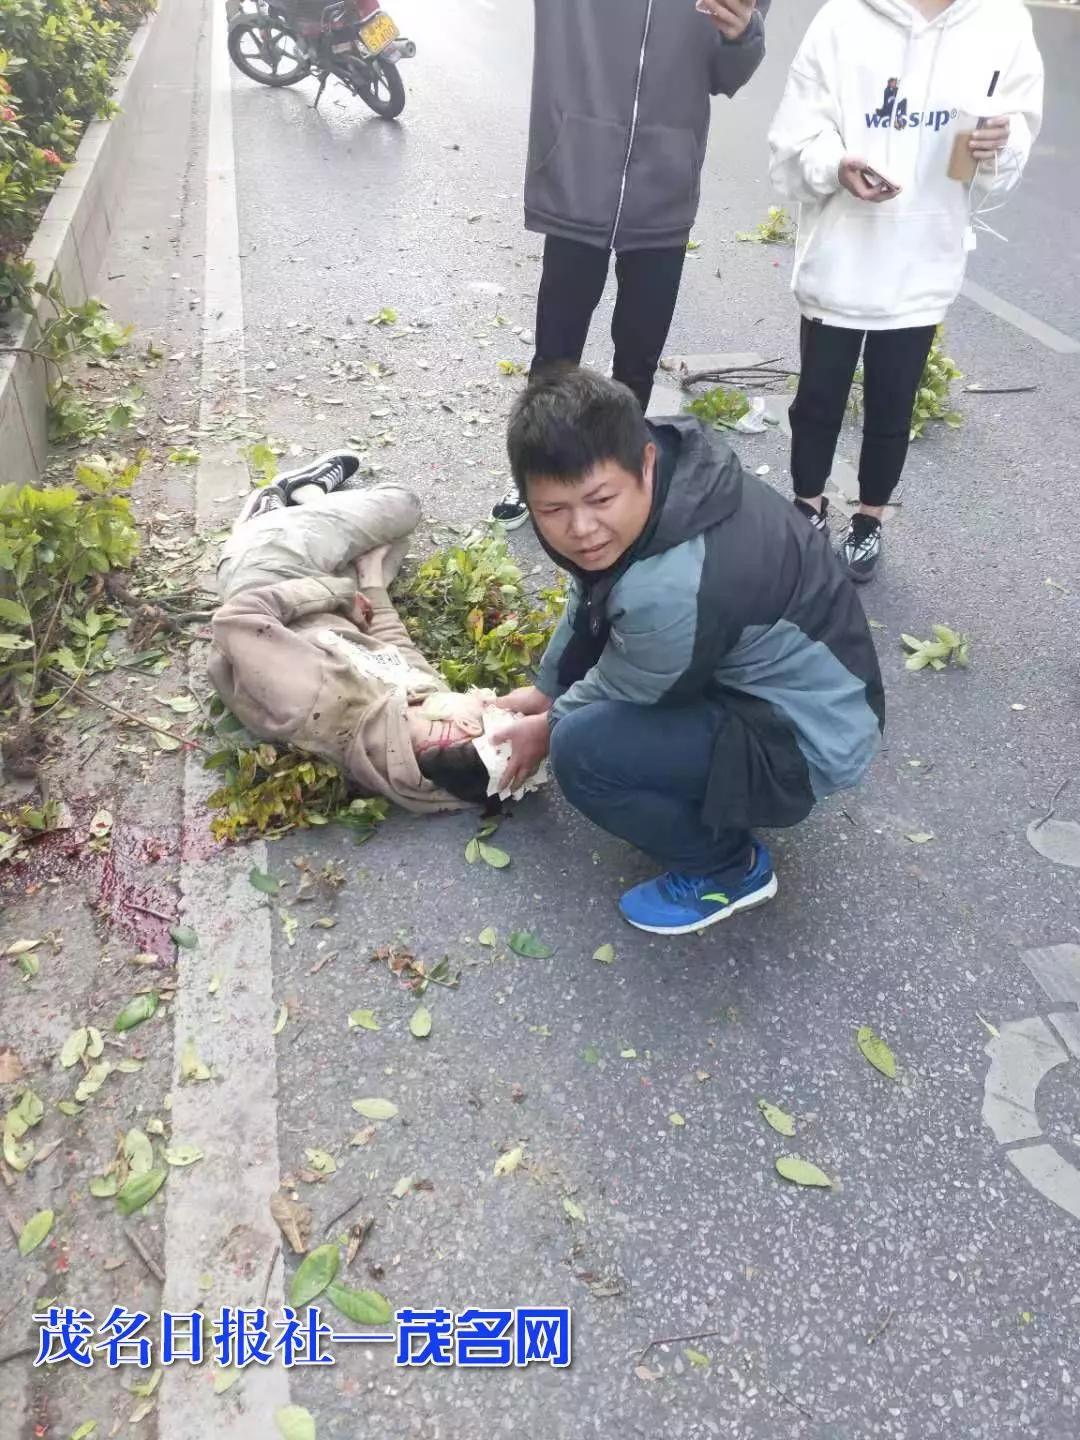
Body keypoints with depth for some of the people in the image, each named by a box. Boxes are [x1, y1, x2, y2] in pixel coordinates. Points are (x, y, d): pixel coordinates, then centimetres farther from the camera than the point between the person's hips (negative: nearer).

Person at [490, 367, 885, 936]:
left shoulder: (676, 590, -38)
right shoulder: (665, 476, -12)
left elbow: (618, 692, -15)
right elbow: (589, 602, 8)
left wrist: (549, 727, 4)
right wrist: (547, 688, 19)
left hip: (808, 738, -9)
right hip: (748, 672, 9)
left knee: (582, 749, -24)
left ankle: (727, 869, 0)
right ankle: (708, 794, 21)